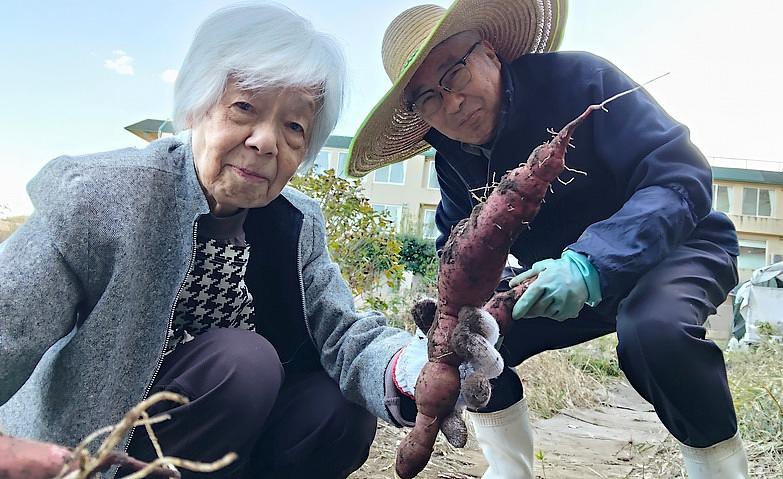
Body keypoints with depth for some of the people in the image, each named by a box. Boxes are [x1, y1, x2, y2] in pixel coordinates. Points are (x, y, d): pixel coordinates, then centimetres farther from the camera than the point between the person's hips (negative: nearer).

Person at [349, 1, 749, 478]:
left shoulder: (578, 78, -23)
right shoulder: (454, 160, -5)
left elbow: (683, 174, -29)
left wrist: (591, 265, -43)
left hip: (675, 246, -5)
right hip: (561, 279, 6)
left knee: (654, 327, -38)